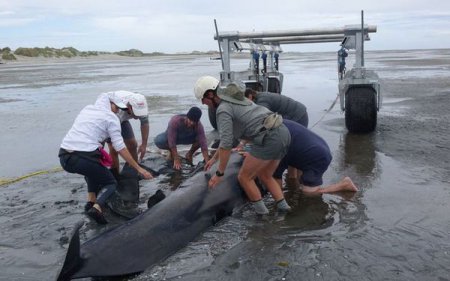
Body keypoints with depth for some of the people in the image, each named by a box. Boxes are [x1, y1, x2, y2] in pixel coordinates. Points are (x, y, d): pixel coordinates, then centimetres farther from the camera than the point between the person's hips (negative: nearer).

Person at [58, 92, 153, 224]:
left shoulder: (87, 109, 22)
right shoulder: (111, 117, 2)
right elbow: (120, 148, -3)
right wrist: (139, 169, 0)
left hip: (64, 157, 7)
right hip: (83, 158, -6)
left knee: (93, 167, 35)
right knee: (111, 184, 15)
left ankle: (91, 200, 20)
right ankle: (97, 207, -14)